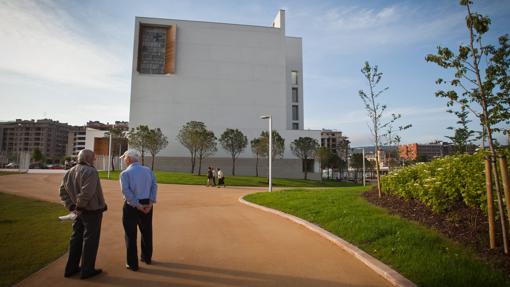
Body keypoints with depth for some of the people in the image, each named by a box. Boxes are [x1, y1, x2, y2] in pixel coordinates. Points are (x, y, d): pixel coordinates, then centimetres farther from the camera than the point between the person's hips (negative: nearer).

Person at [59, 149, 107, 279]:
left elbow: (63, 191, 7)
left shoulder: (69, 172, 9)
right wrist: (79, 206, -14)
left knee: (76, 238, 18)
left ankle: (71, 268, 29)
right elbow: (87, 193, -29)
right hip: (92, 211, -8)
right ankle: (87, 270, 14)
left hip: (80, 212, 8)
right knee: (90, 239, 4)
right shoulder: (90, 172, -19)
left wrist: (71, 206, 2)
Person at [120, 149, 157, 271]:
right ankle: (147, 257, 35)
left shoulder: (125, 173, -10)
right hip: (147, 205, 5)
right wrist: (150, 203, -9)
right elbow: (154, 186, -4)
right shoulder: (148, 170, 4)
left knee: (131, 235, 9)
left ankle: (132, 263, 17)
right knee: (147, 232, 19)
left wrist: (137, 205, -16)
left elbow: (126, 191, -20)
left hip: (132, 206, -4)